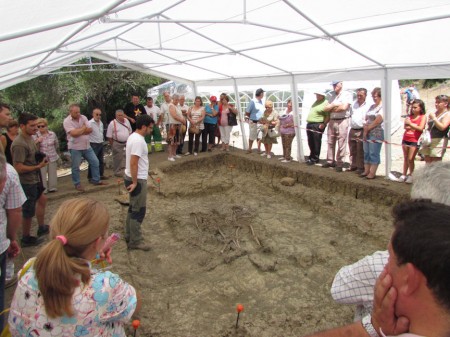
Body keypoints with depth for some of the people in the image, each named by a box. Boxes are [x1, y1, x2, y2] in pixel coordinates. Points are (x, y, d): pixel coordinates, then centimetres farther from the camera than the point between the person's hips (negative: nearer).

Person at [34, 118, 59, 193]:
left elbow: (56, 145, 13)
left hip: (52, 158, 2)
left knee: (52, 173, 12)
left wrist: (57, 155, 21)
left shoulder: (52, 134, -1)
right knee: (42, 174, 2)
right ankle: (43, 189, 13)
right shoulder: (35, 136, -8)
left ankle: (52, 187, 25)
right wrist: (37, 141, -27)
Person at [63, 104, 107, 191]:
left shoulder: (83, 117, 3)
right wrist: (84, 128, -11)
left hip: (87, 146, 5)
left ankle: (96, 180, 21)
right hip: (75, 148, -5)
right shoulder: (67, 121, -12)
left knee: (95, 162, 8)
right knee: (76, 167, 5)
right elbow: (74, 133, -24)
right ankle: (77, 184, 19)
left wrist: (79, 131, -16)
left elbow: (90, 130, -5)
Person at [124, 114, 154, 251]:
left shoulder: (134, 136, 10)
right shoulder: (138, 141, -22)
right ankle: (135, 241, 9)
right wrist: (135, 182, -21)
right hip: (138, 180, -10)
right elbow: (133, 163, -26)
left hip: (132, 178, 10)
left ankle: (129, 235, 30)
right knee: (139, 210, -1)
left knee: (133, 208, 19)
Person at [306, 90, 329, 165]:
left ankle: (315, 159, 5)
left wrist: (324, 124, -23)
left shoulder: (325, 103, -8)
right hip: (309, 124, 8)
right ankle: (311, 157, 24)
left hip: (318, 125, -8)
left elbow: (328, 116, -14)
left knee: (316, 143, -3)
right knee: (310, 143, 13)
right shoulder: (316, 102, 19)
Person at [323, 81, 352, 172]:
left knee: (341, 144, -4)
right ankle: (330, 161, 20)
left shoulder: (347, 94, -2)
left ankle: (339, 164, 1)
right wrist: (334, 105, -8)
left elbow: (344, 107, -15)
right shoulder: (331, 95, 14)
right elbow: (325, 108, 8)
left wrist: (331, 108, -2)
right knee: (330, 142, 10)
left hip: (342, 121, -6)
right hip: (332, 121, 6)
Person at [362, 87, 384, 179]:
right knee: (366, 153, 9)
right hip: (367, 133, 8)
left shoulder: (383, 107, -8)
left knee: (374, 153, -5)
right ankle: (366, 171, 16)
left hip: (376, 133, -8)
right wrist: (365, 130, -2)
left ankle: (372, 173, -2)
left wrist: (367, 129, -6)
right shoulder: (372, 106, 17)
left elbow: (378, 121, -14)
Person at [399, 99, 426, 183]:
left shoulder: (423, 117, -3)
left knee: (410, 159, -7)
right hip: (405, 139, 5)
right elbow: (405, 127, 4)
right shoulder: (409, 116, 9)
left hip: (415, 141, -5)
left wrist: (410, 124, -17)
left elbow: (421, 128, -14)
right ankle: (404, 175, 16)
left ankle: (411, 175, 8)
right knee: (405, 158, 9)